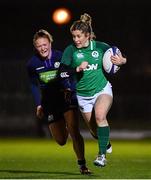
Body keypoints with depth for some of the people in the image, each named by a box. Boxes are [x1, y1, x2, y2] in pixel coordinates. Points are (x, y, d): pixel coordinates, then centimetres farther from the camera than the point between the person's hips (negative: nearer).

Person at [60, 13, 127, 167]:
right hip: (83, 95, 2)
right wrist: (78, 69, -27)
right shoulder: (70, 50, -8)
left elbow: (121, 58, 5)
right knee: (94, 130, 9)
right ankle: (107, 144, 43)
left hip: (102, 89, -2)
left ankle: (102, 155, -27)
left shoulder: (100, 47, -6)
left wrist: (121, 61, -19)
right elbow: (63, 72, -11)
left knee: (100, 116, -30)